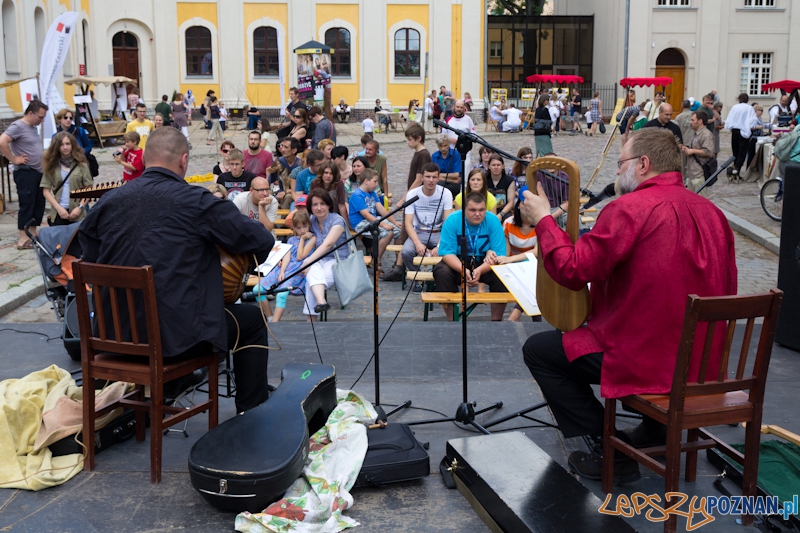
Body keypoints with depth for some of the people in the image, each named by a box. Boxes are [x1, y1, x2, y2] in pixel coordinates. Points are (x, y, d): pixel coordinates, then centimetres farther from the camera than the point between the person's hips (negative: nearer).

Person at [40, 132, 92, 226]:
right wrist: (58, 208, -8)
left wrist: (80, 207, -10)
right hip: (58, 213, 1)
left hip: (77, 214, -1)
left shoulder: (81, 165, 3)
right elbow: (46, 190, 4)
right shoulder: (51, 165, 6)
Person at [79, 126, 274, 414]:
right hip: (177, 336, -6)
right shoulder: (197, 201, -13)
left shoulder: (108, 202, 1)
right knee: (253, 320, 18)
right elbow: (263, 241, -10)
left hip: (115, 335, 6)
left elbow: (87, 256, 12)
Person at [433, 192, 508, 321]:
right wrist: (463, 270, -37)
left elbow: (499, 255, -19)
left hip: (485, 264, 0)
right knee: (442, 272, -29)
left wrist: (480, 270, -37)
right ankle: (451, 321, -15)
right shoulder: (452, 221, -16)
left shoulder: (493, 221, -15)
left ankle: (496, 321, -10)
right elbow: (447, 254, -18)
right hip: (458, 263, 0)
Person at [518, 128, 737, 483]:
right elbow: (726, 292, 11)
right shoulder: (711, 211, 5)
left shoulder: (630, 208, -18)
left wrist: (542, 219, -4)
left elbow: (573, 271, -17)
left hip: (646, 360, -8)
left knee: (538, 350, 8)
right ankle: (657, 426, 31)